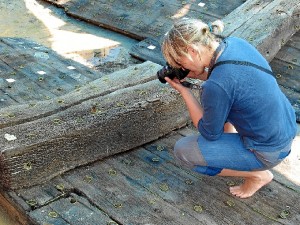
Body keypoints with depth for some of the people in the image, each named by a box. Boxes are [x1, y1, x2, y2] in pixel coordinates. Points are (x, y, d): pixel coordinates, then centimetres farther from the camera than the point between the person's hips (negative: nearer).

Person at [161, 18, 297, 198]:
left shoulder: (216, 86, -32)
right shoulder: (235, 42, -8)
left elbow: (210, 133, -14)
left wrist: (184, 91, -12)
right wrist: (200, 75, 0)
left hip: (268, 153, -8)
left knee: (182, 151, -2)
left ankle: (257, 175, 6)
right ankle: (230, 148, 24)